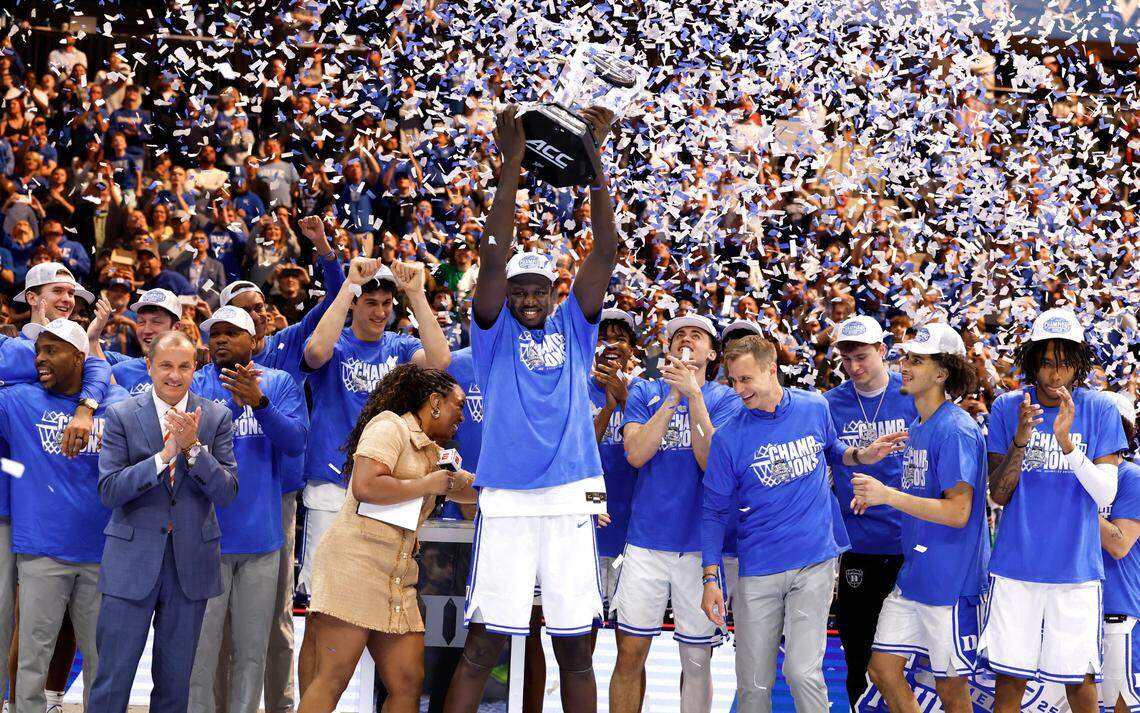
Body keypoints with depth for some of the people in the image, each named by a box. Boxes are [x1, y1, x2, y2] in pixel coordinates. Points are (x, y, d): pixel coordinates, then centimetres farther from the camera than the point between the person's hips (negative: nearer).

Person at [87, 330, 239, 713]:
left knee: (175, 681, 11)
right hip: (133, 559, -2)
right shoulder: (122, 416, -2)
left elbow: (227, 491, -5)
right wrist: (164, 455, -22)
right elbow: (109, 490, -10)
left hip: (192, 562, 2)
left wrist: (193, 447, -19)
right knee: (112, 678, 0)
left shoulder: (217, 418, 2)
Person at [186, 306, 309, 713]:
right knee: (200, 648, 0)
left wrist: (259, 402, -22)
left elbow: (296, 442, -7)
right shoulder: (195, 384, 4)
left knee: (252, 649, 9)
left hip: (261, 534, 2)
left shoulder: (280, 384, 6)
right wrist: (233, 402, -21)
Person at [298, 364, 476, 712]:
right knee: (334, 678, -12)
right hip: (355, 563, -9)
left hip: (398, 577, 9)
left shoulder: (431, 451, 24)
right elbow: (364, 487, -17)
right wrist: (428, 485, -7)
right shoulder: (390, 425, -3)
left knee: (408, 684, 2)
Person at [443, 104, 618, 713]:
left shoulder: (573, 328, 12)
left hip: (572, 502, 2)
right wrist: (511, 164, -14)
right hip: (506, 502, -2)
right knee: (482, 646, -1)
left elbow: (606, 251, 2)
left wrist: (594, 160, -6)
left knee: (575, 649, 7)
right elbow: (494, 256, -7)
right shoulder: (494, 333, 7)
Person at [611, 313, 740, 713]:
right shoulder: (645, 393, 7)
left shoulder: (724, 398, 3)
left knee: (697, 659, 6)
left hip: (701, 543, 0)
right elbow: (635, 454, -8)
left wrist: (693, 395, -17)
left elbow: (713, 461, -11)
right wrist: (673, 398, -12)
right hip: (646, 540, 1)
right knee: (630, 652, 2)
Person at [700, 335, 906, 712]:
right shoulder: (728, 437, -6)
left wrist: (862, 455, 0)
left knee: (803, 671, -11)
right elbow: (714, 510, 1)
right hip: (758, 569, 0)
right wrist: (711, 578, -4)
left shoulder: (815, 408, -2)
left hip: (815, 561, 0)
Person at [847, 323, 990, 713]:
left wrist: (888, 495, -24)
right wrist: (877, 496, 6)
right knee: (882, 668, 9)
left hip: (950, 578, -9)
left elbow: (957, 512, -22)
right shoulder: (917, 427, 12)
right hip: (913, 574, 9)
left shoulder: (956, 430, -17)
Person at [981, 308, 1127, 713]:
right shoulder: (1007, 408, 0)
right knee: (1009, 679, 4)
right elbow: (998, 495, -2)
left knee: (1079, 679, 5)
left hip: (1075, 568, -1)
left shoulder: (1100, 410, -2)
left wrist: (1067, 442, -25)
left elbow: (1105, 494, -10)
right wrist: (1020, 441, -18)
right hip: (1016, 565, 1)